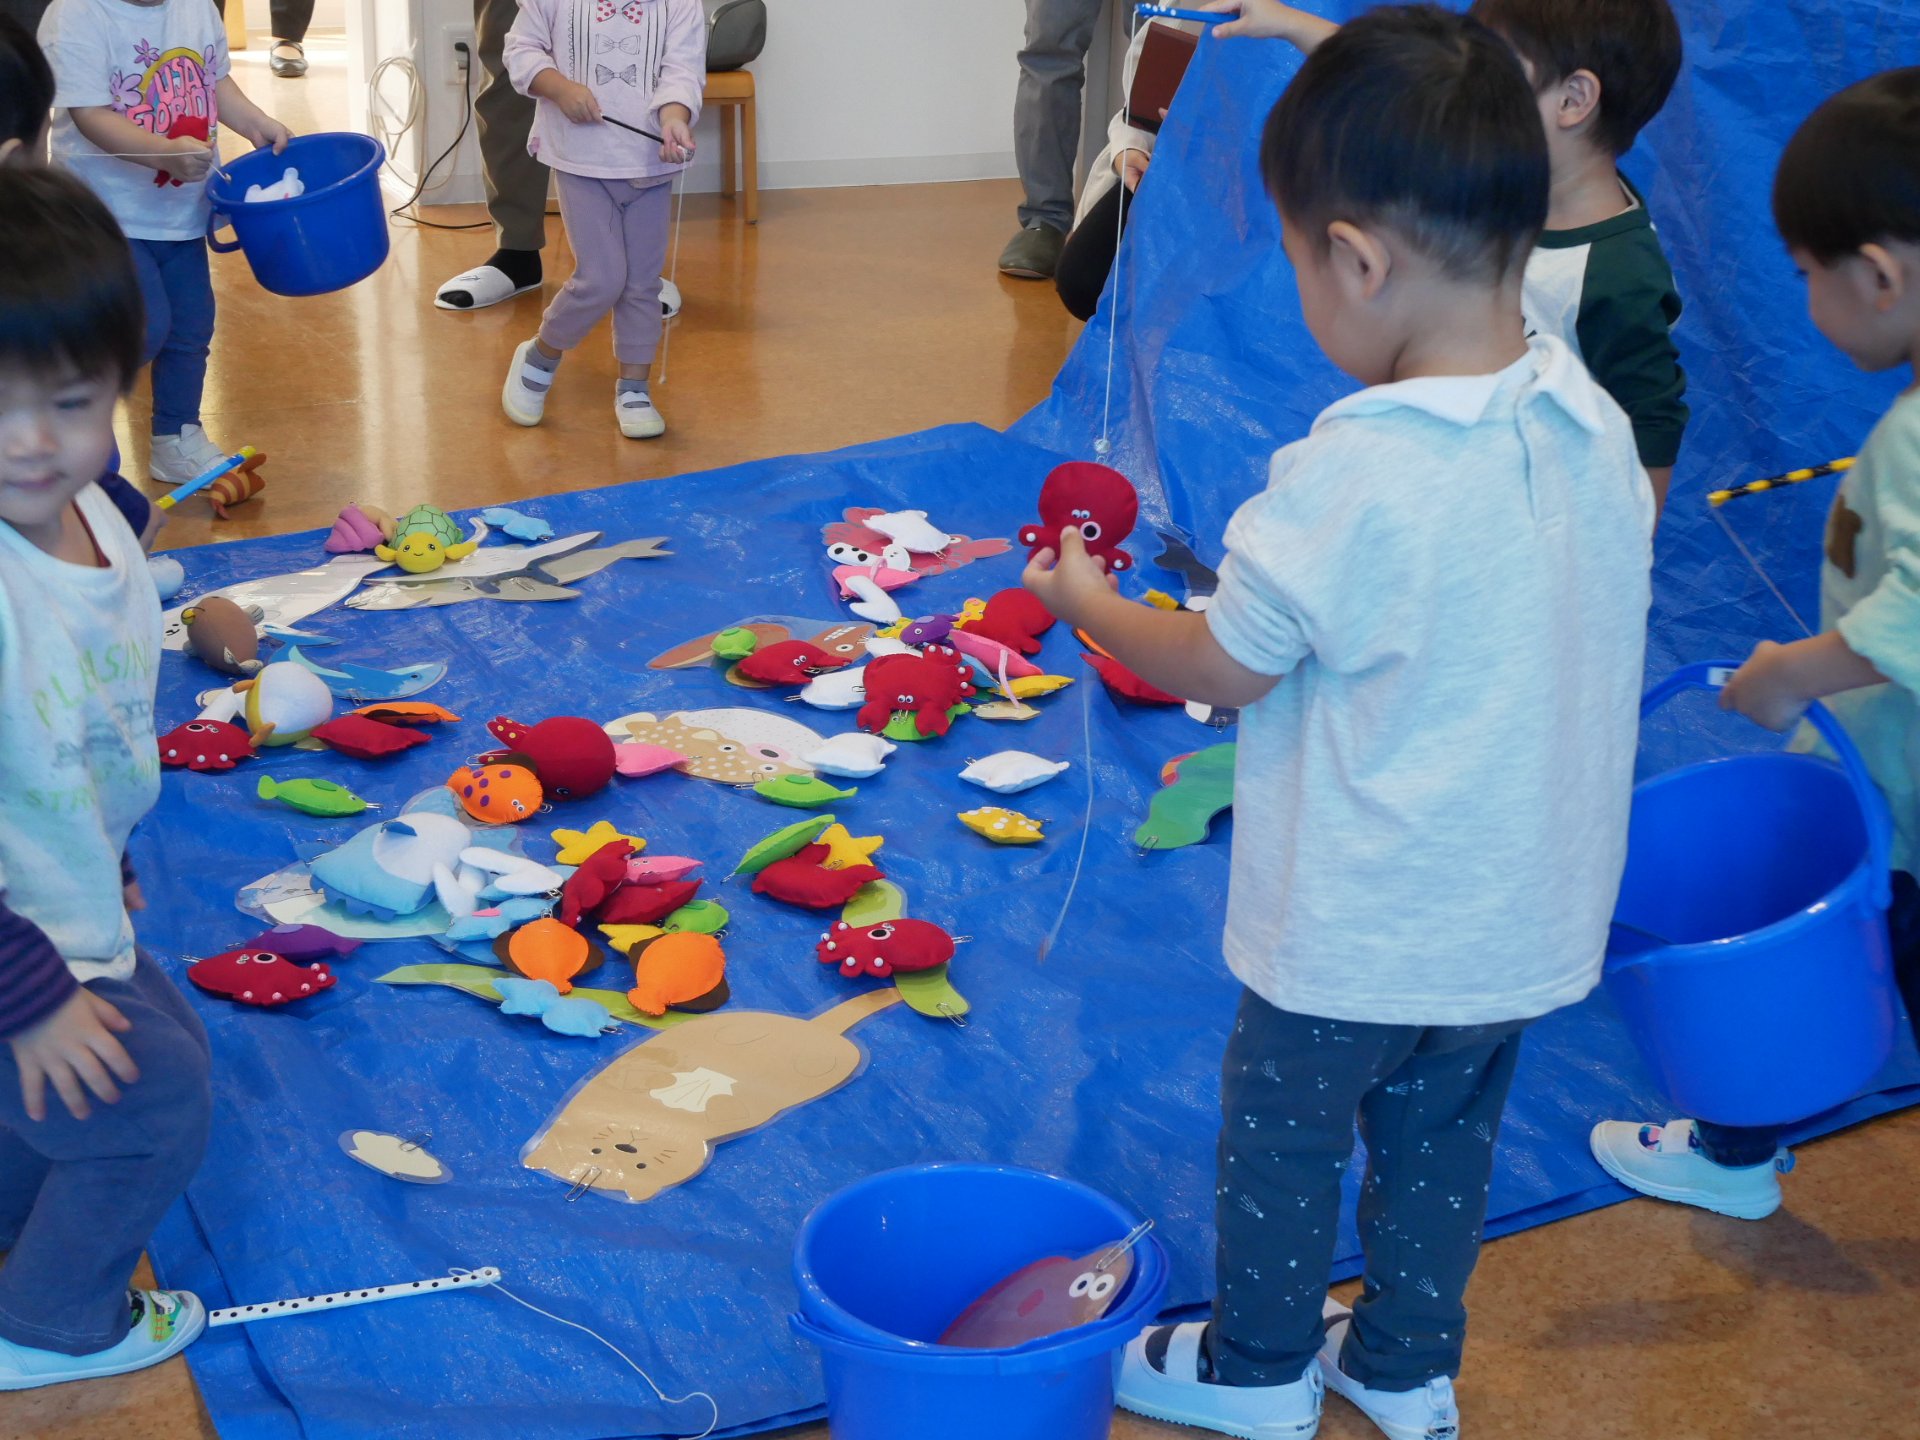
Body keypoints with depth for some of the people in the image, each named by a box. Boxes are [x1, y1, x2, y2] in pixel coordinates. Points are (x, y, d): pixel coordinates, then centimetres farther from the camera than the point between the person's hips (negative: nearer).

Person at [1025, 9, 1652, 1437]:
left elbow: (1225, 669, -16)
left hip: (1358, 933, -6)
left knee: (1283, 1137, 18)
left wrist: (1088, 602, 2)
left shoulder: (1351, 474, -28)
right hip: (1528, 918, 6)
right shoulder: (1598, 432, -8)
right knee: (1443, 1140, 25)